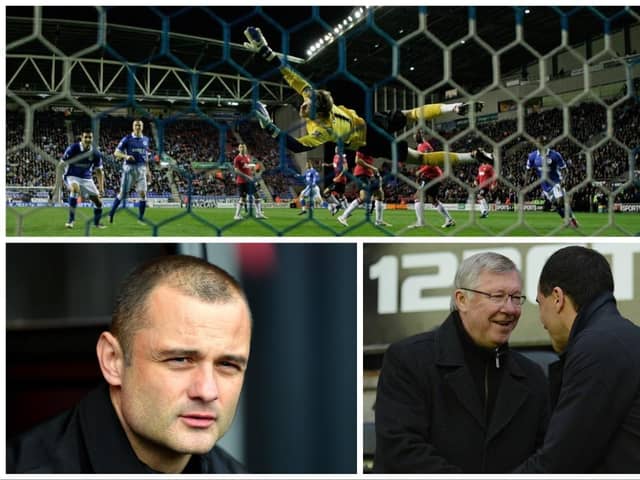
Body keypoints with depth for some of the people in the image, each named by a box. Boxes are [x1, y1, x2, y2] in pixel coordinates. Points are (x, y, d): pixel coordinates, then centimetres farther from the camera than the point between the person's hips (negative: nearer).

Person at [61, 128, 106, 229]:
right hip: (72, 176, -4)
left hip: (87, 178, 4)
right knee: (75, 188, -37)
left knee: (98, 201, 2)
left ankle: (97, 223, 30)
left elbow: (99, 171, 3)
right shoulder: (72, 148, -17)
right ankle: (71, 220, -31)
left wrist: (101, 187, -6)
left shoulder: (95, 153, -6)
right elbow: (62, 164, -12)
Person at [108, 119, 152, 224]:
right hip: (129, 168, -3)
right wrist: (126, 156, -22)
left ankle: (141, 218, 2)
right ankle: (111, 213, 17)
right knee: (123, 194, -1)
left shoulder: (146, 139, 11)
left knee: (143, 193, -8)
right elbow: (116, 153, -4)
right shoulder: (127, 139, -2)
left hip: (141, 169, 3)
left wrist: (148, 170, 17)